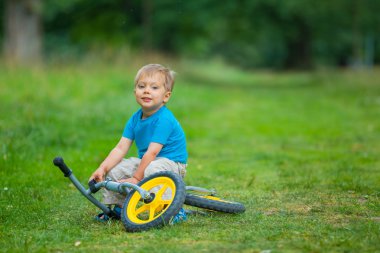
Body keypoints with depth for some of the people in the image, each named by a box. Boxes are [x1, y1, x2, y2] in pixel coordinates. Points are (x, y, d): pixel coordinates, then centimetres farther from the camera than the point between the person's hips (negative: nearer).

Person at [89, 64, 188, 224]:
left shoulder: (164, 119, -22)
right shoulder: (135, 119, 3)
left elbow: (152, 152, -25)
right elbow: (121, 148, -2)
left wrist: (136, 178, -25)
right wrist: (102, 169, -15)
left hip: (171, 162, -8)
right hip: (145, 161, 8)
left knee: (151, 171, -39)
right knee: (114, 170, -2)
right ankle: (117, 207, 16)